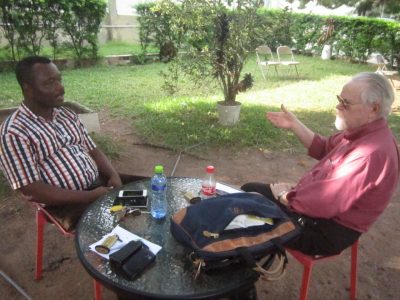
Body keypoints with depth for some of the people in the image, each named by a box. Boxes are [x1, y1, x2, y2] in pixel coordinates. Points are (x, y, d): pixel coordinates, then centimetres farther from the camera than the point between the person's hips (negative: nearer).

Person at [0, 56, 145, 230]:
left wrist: (113, 175, -8)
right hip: (65, 203, -7)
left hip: (100, 183, 7)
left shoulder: (67, 115, 9)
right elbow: (32, 190, -17)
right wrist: (89, 197, -21)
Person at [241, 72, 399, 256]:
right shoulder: (360, 132, 2)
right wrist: (294, 125, 9)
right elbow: (324, 149, 17)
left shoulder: (371, 153, -31)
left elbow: (325, 202, -33)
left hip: (327, 229, -9)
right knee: (249, 190, 10)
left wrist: (285, 195, -16)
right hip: (313, 202, 10)